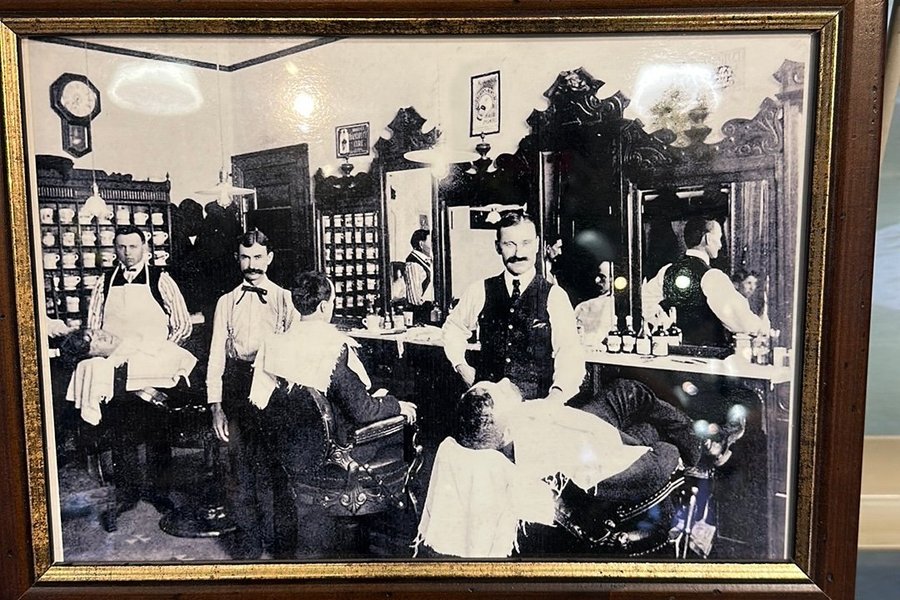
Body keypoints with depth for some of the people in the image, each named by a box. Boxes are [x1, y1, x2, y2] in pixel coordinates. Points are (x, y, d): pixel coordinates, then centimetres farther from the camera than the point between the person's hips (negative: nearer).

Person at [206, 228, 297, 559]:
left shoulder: (285, 300, 6)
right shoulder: (227, 302, 12)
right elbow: (216, 355, 8)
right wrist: (216, 406, 0)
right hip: (237, 389, 2)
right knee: (239, 464, 5)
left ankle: (282, 533, 19)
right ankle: (247, 535, 21)